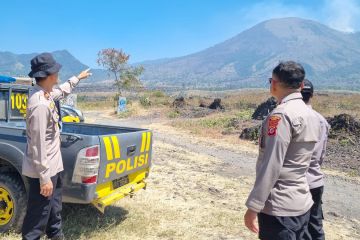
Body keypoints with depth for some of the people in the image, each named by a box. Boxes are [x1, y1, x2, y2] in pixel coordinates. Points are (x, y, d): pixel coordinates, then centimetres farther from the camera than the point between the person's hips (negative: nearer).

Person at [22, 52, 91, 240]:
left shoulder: (45, 94, 3)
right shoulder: (40, 104, -27)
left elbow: (61, 91, 28)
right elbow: (38, 144, -27)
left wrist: (78, 78, 40)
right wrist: (44, 178, -23)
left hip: (52, 166, 10)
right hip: (43, 170, -10)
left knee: (54, 206, 26)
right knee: (39, 214, 5)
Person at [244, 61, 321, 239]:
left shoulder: (281, 115, -19)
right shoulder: (312, 115, 7)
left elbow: (271, 166, -22)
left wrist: (253, 207, -17)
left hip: (279, 208, -8)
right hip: (303, 204, 8)